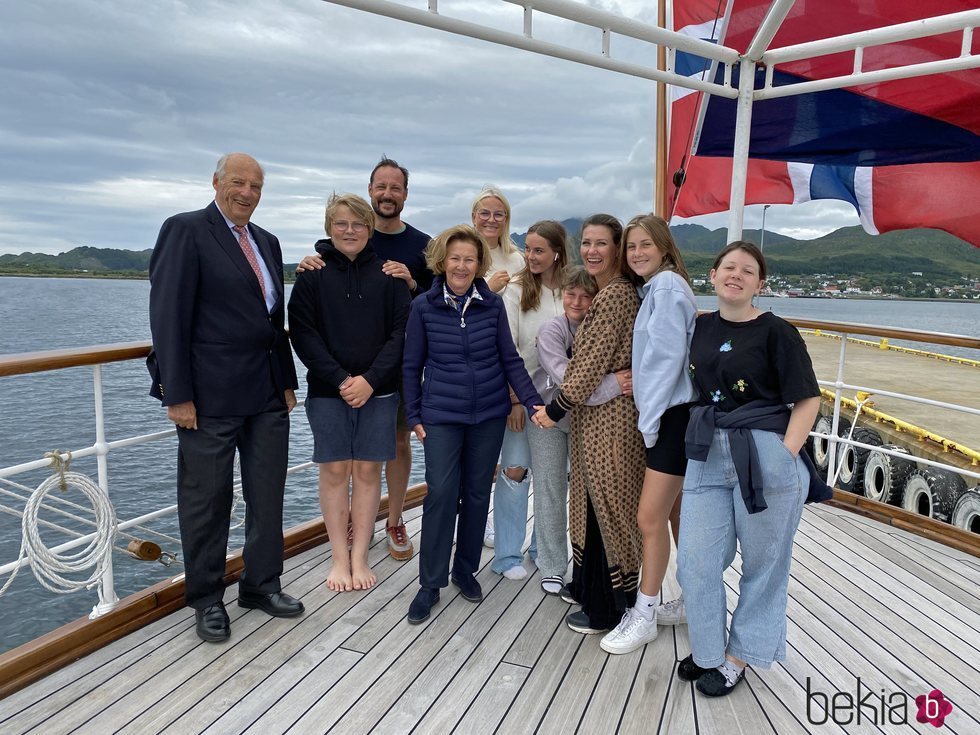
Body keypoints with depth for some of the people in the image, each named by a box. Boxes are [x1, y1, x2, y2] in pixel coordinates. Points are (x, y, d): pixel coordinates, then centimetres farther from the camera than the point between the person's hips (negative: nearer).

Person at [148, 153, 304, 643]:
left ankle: (261, 585, 30)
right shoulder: (186, 230, -6)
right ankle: (207, 599, 25)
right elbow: (168, 316, -12)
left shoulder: (266, 242, 15)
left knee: (268, 496, 13)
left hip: (268, 394, 7)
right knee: (207, 501, 8)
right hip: (210, 396, -6)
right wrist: (177, 394, -16)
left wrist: (287, 381, 13)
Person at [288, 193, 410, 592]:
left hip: (378, 390, 1)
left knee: (368, 470, 5)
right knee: (334, 470, 5)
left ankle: (360, 557, 18)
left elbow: (400, 331, -2)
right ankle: (340, 557, 18)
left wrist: (370, 379, -12)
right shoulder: (313, 274, 1)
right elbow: (302, 333, -5)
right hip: (327, 391, 0)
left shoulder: (387, 273, 3)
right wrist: (340, 380, -13)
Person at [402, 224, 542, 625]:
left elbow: (510, 359, 3)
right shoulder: (424, 306, -2)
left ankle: (466, 569, 28)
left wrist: (533, 402, -7)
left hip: (489, 415, 2)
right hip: (441, 416, -1)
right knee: (441, 494, -6)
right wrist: (413, 415, 2)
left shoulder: (492, 304, -1)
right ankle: (430, 583, 9)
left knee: (477, 494, 10)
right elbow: (412, 365, 4)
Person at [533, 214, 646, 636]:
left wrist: (556, 407, -13)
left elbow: (593, 362, -20)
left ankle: (606, 610, 17)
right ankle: (588, 585, 35)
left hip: (608, 415, -10)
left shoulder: (616, 294, -17)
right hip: (595, 413, 10)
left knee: (605, 506, 2)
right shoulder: (608, 291, 14)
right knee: (593, 502, 18)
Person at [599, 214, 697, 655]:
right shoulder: (654, 288, 17)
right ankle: (694, 600, 30)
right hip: (670, 415, 10)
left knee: (650, 518, -5)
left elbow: (668, 356, -18)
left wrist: (650, 420, -15)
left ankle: (643, 618, 8)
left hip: (675, 415, -10)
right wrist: (649, 416, 9)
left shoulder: (667, 285, -11)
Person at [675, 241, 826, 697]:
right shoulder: (701, 327, 9)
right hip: (707, 458, 5)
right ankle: (708, 649, 29)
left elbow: (807, 400, -7)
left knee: (762, 565, 9)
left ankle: (739, 655, 28)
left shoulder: (775, 332, -6)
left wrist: (784, 455, -15)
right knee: (696, 560, 7)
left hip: (766, 458, -4)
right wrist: (699, 443, 11)